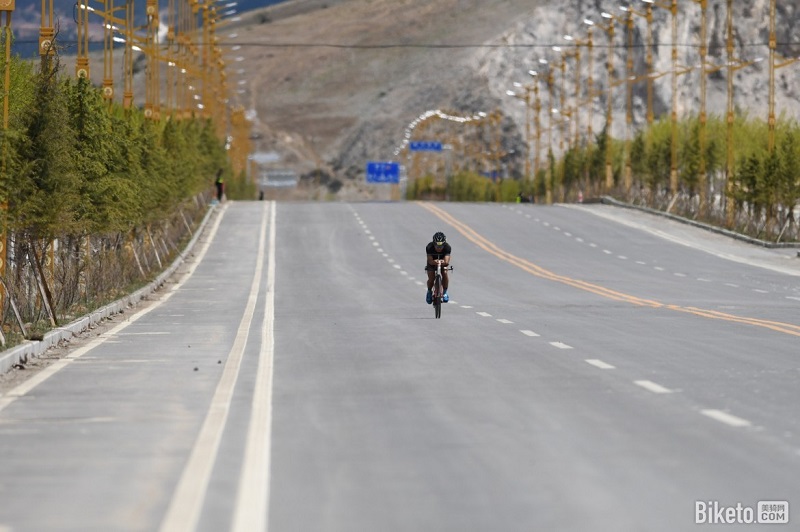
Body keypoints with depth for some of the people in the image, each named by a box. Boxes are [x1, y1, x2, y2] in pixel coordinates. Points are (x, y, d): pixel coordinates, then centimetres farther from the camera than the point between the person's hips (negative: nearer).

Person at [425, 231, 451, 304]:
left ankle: (445, 292, -5)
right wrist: (435, 262, -59)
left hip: (442, 262, 0)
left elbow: (446, 261, -39)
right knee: (431, 277, -19)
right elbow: (430, 261, -37)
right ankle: (429, 292, 12)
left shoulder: (447, 247, -32)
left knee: (445, 273, -26)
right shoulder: (429, 247, -33)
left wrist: (444, 262, -60)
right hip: (432, 262, 0)